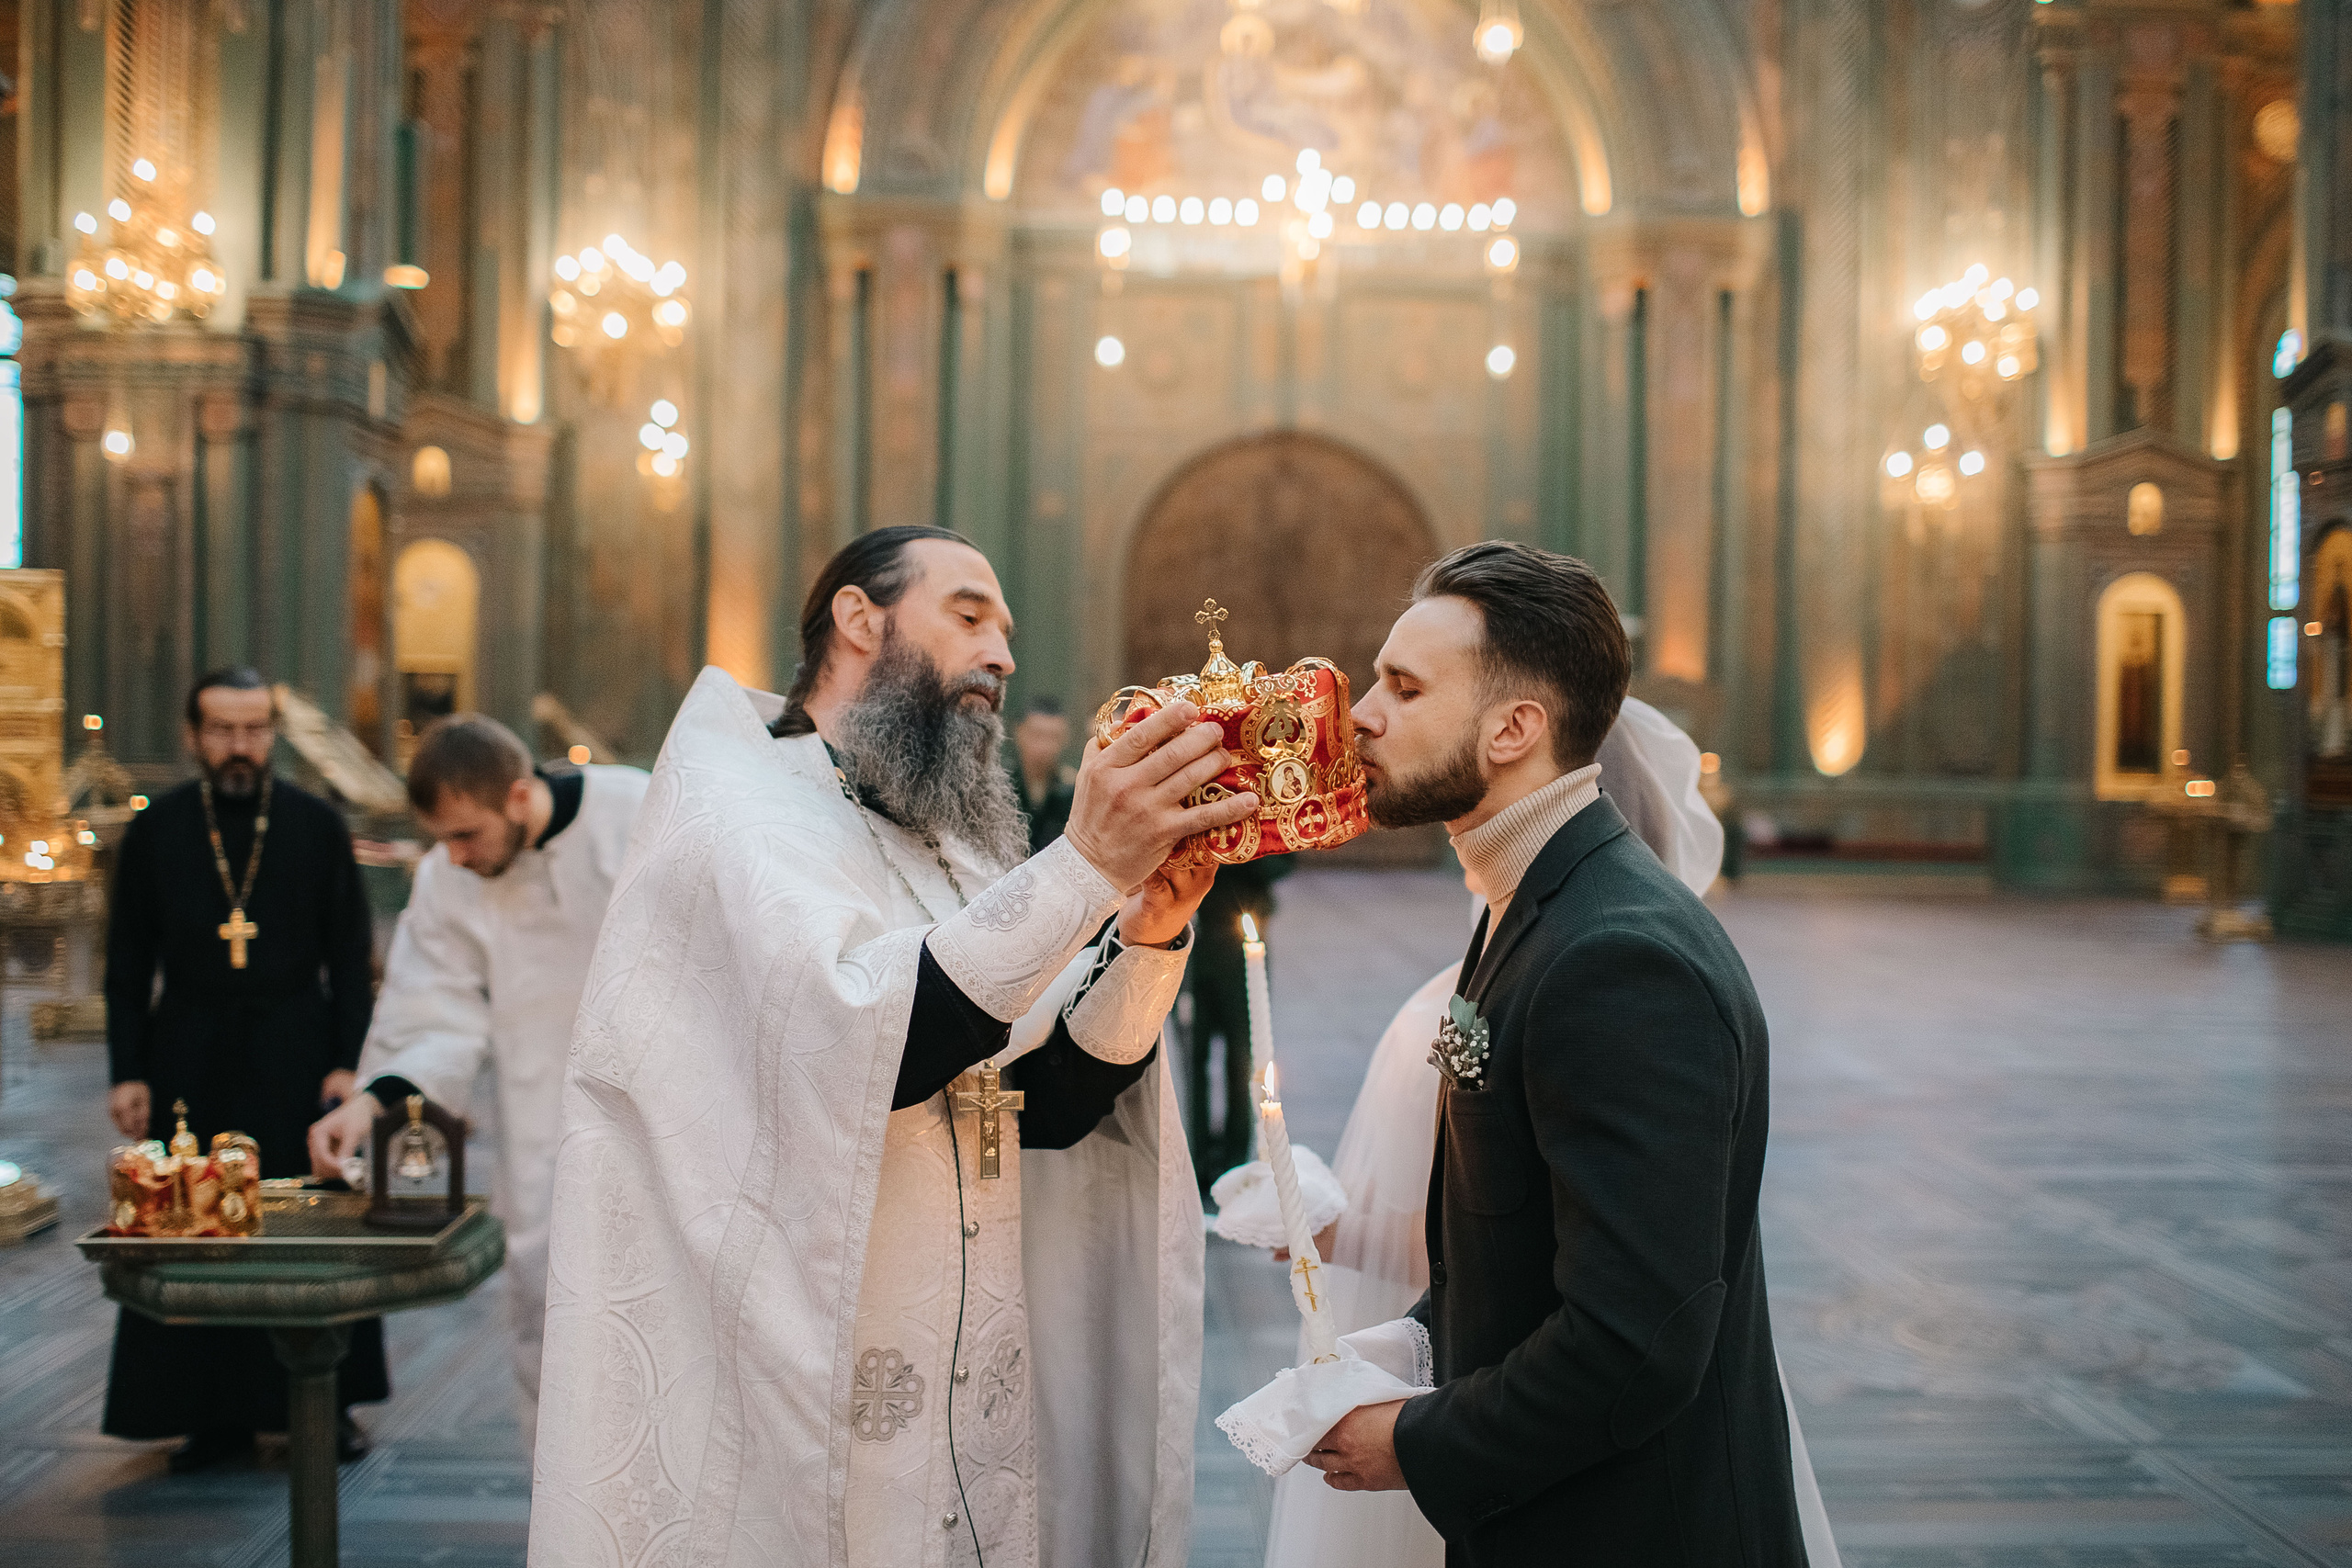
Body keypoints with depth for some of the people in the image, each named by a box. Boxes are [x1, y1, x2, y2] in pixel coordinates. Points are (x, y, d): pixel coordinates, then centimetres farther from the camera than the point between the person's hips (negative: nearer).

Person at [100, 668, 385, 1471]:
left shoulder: (317, 826, 2)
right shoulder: (154, 833, 4)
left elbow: (350, 955, 4)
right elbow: (128, 965, 7)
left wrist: (347, 1062, -4)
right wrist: (127, 1073, 0)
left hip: (295, 1061, -1)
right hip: (190, 1066, 1)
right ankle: (217, 1415, 11)